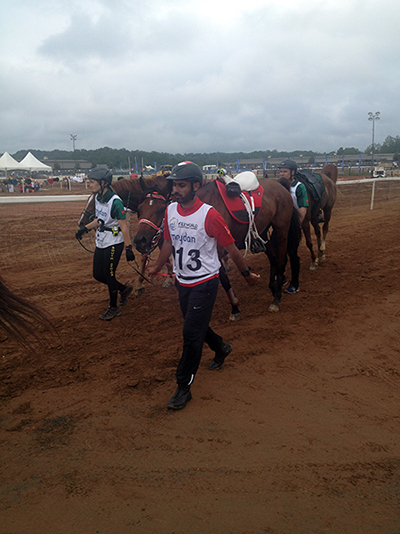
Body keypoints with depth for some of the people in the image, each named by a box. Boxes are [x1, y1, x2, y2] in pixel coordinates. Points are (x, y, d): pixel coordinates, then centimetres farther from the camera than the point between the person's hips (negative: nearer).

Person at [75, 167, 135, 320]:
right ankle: (124, 289, 34)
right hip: (100, 242, 9)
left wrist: (128, 248, -22)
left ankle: (113, 308, 17)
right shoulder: (98, 198, 6)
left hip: (114, 243, -9)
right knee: (98, 275, 13)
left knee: (108, 275, 0)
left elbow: (124, 226, -21)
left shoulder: (115, 201, -21)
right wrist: (85, 228, 10)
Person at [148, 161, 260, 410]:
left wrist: (247, 274, -2)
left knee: (192, 334, -4)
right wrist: (157, 267, 26)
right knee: (195, 326, 22)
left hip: (205, 283, -7)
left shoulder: (209, 215, -21)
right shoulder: (170, 211, -2)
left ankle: (184, 387, 10)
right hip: (182, 282, 7)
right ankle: (221, 348, 51)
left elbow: (231, 248, -12)